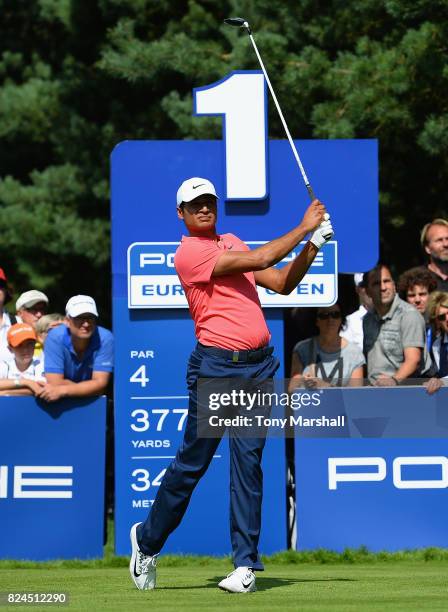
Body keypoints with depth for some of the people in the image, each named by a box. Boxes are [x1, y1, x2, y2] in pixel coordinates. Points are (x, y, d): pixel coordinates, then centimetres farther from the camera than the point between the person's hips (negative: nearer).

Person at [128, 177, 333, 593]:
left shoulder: (232, 243, 18)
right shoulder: (189, 252, -7)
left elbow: (282, 283, 19)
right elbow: (258, 260, -15)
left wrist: (312, 246, 5)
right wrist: (304, 227, -8)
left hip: (259, 366, 6)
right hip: (216, 366, -6)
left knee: (248, 461, 0)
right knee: (192, 461, 1)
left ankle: (245, 564, -2)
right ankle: (147, 540, 21)